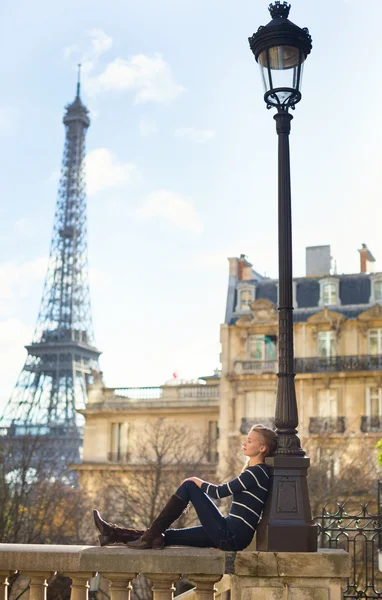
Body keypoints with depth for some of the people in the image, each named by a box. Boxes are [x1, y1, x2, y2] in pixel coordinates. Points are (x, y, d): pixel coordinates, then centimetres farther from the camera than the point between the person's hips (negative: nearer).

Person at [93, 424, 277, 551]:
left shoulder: (258, 472, -11)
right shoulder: (254, 471, 16)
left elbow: (219, 492, -11)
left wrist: (198, 483, 4)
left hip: (231, 536, -8)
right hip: (230, 537, 8)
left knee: (189, 486, -6)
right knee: (164, 535, 6)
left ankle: (150, 536, -5)